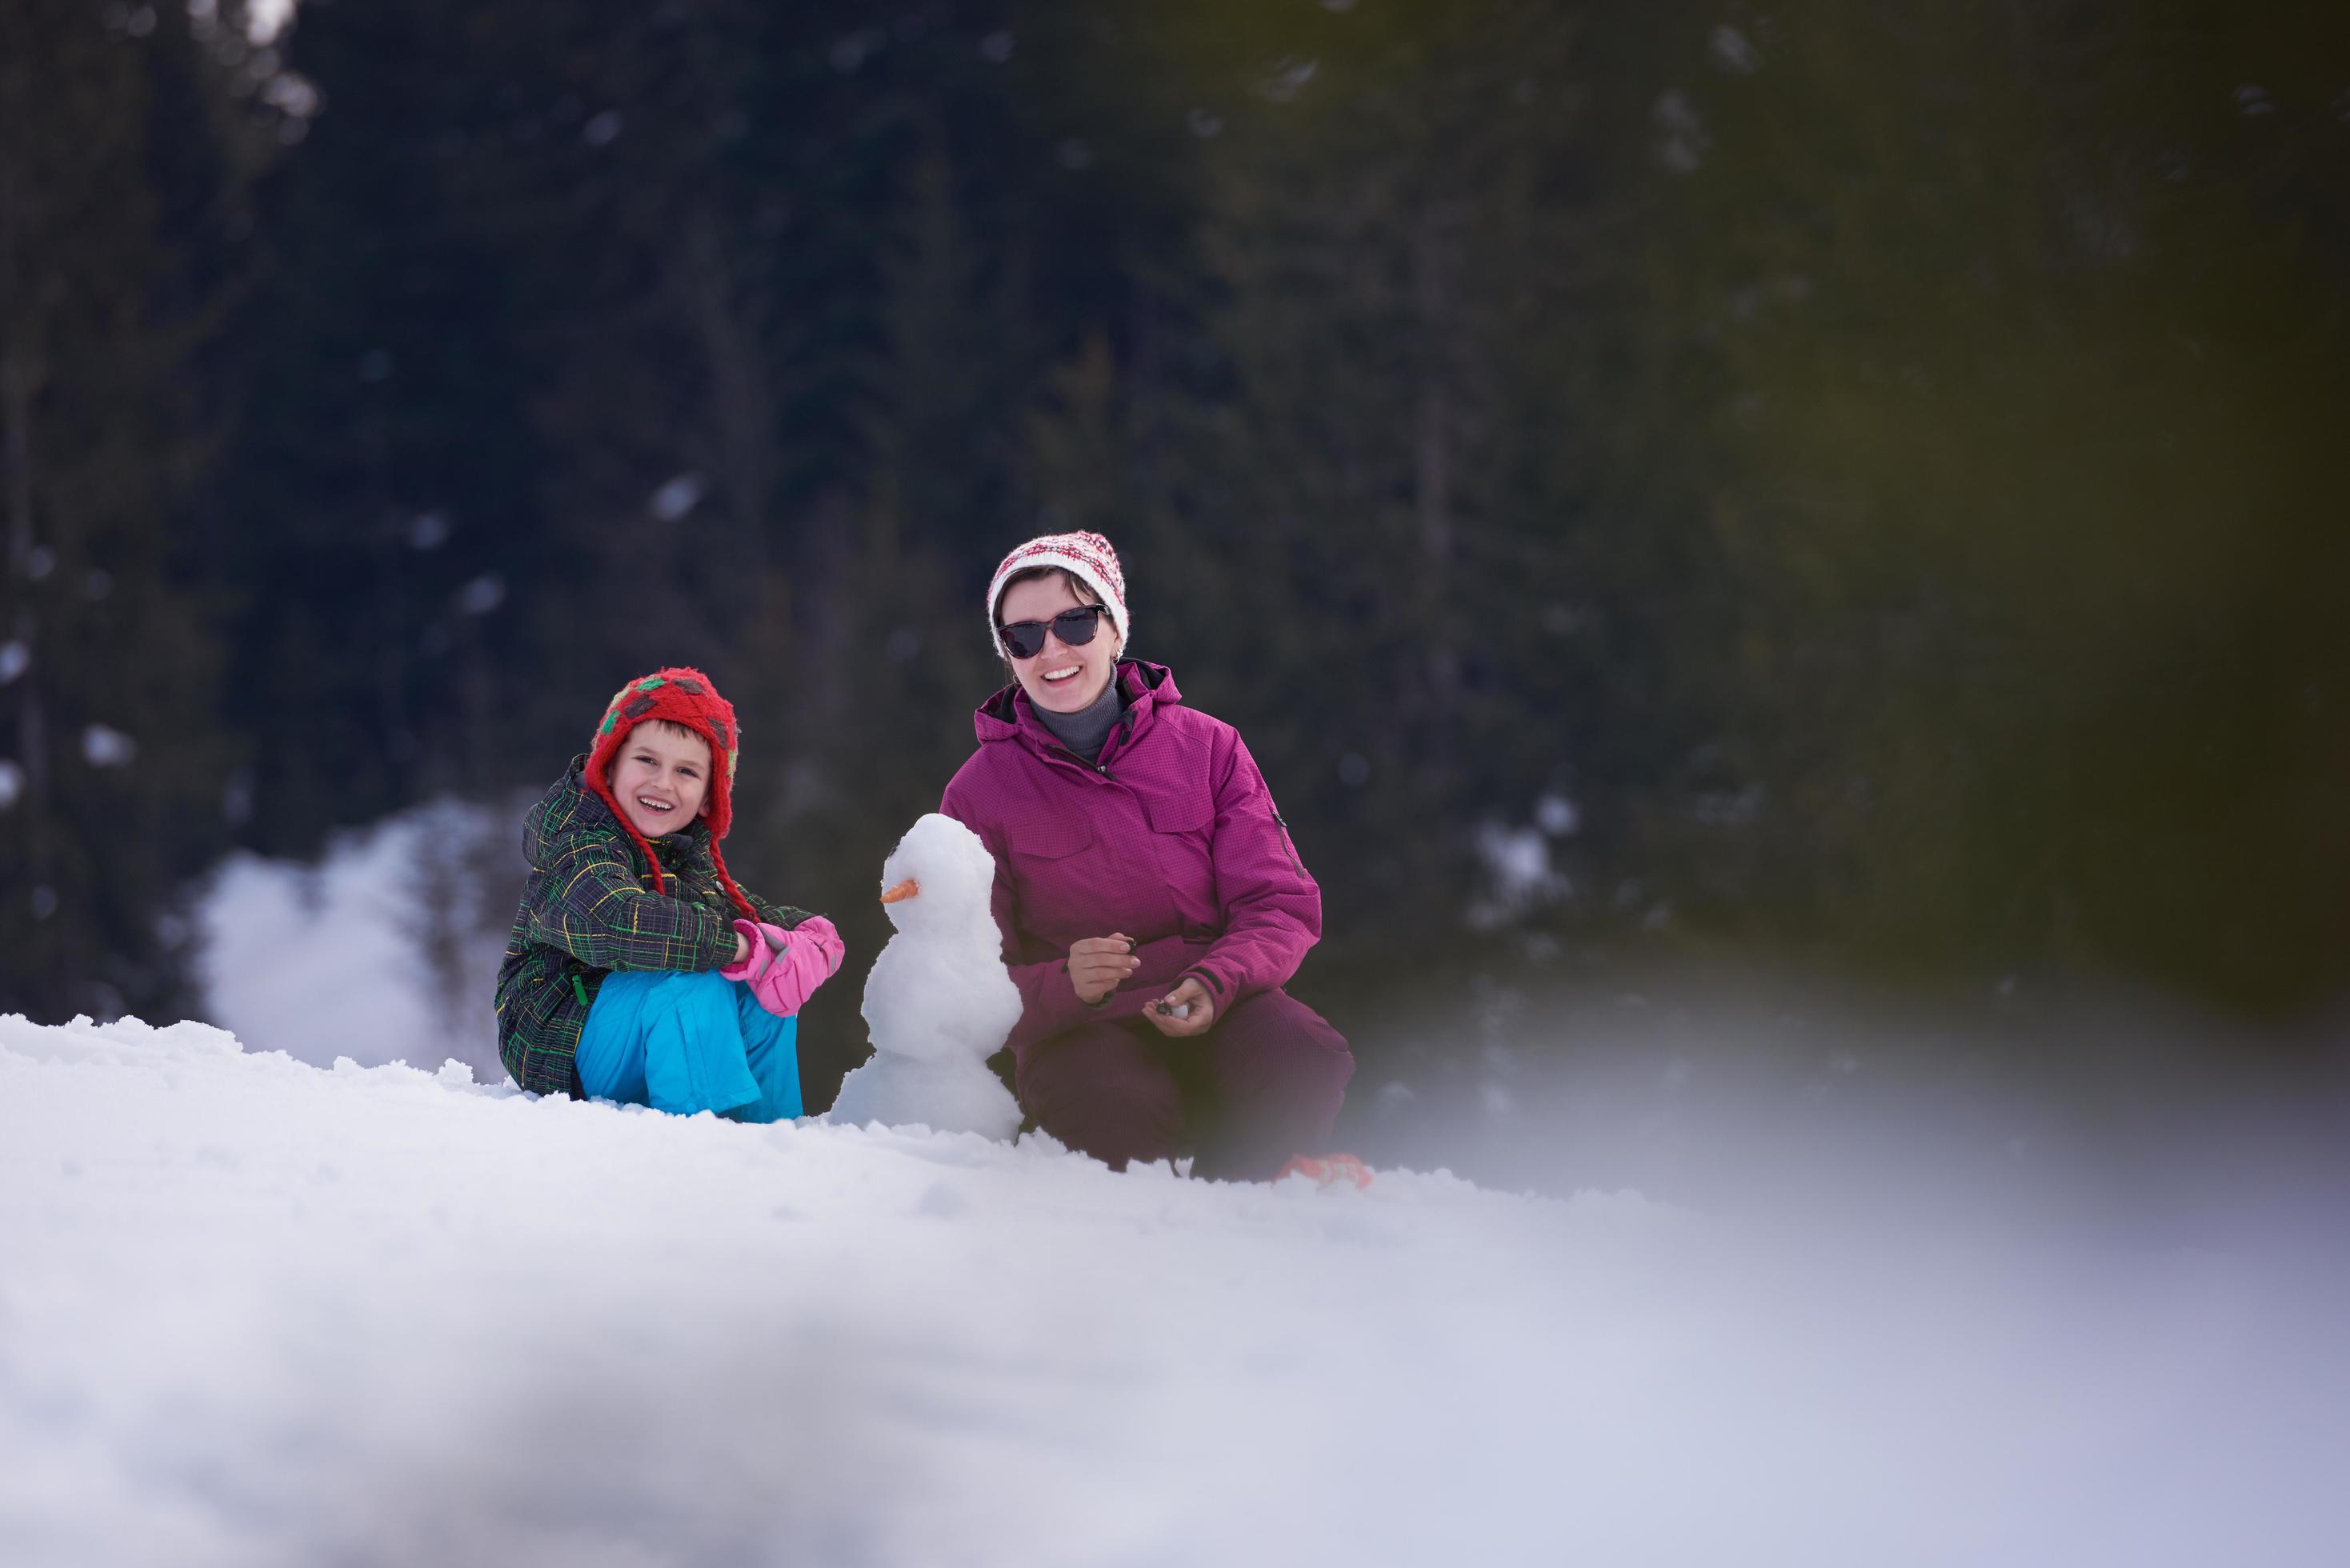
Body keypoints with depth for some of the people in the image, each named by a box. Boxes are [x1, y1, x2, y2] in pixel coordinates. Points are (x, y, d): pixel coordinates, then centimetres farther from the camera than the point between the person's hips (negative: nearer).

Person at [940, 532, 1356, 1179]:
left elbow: (1281, 904, 4)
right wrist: (1064, 985, -22)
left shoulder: (1207, 748, 8)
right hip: (1078, 1034, -2)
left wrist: (1214, 984, -19)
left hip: (1215, 1010, 2)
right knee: (1120, 1113, -38)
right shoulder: (980, 794, 6)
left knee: (1308, 1064, -33)